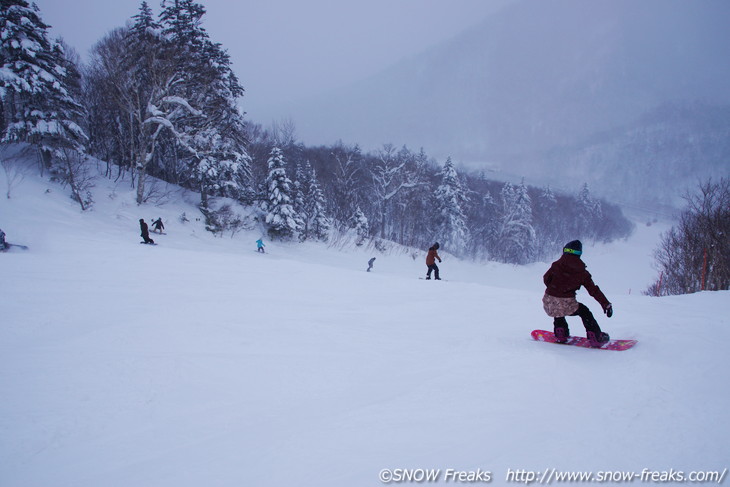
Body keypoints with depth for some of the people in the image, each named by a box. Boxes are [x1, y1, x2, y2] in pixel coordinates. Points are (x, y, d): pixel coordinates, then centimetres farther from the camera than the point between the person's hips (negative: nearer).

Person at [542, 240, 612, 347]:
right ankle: (596, 338, 20)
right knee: (584, 312, 25)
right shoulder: (582, 272, 4)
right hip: (567, 304, -1)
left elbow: (546, 279, 12)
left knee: (558, 309, 37)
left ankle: (561, 335, 34)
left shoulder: (557, 265, 3)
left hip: (549, 302, 2)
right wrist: (606, 304, 13)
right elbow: (594, 290, 6)